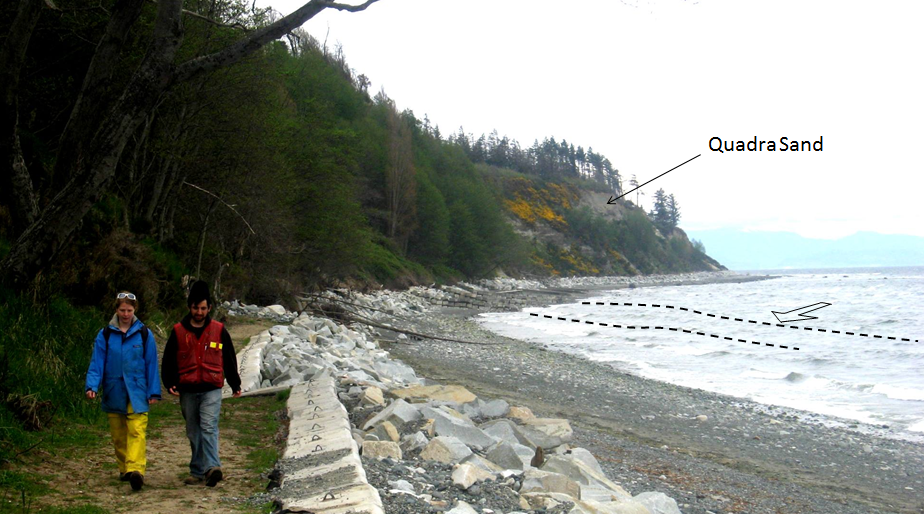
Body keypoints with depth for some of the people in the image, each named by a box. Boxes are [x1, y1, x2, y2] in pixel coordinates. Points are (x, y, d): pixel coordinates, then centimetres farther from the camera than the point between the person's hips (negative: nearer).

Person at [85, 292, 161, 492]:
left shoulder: (144, 334, 3)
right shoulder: (105, 335, 5)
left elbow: (151, 364, 6)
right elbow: (96, 363, 5)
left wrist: (153, 391, 4)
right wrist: (92, 386, -10)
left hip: (137, 393, -2)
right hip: (113, 394, 2)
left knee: (137, 432, -14)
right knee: (118, 435, 10)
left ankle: (136, 469, -24)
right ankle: (124, 469, 23)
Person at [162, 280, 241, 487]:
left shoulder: (218, 330, 5)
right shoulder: (178, 331, 6)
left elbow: (229, 359, 13)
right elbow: (168, 361, 10)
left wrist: (235, 384, 15)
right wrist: (170, 383, -3)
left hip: (211, 390, -2)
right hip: (187, 391, 2)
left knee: (208, 427, -16)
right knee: (193, 432, 9)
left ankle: (211, 467, -25)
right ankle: (197, 472, 16)